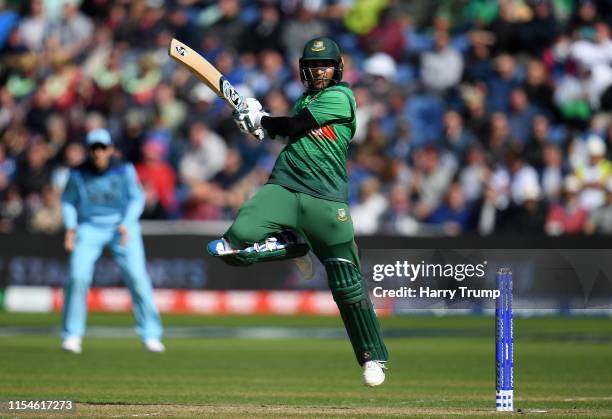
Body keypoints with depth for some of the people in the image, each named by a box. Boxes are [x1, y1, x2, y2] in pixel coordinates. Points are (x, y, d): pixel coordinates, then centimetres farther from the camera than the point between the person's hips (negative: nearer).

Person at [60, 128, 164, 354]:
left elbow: (136, 198, -4)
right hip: (89, 227, 0)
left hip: (122, 227, 0)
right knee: (78, 276, -14)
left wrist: (126, 224, -18)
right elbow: (68, 200, 7)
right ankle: (72, 334, 0)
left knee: (137, 276, -10)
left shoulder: (125, 170, -8)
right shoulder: (78, 174, -5)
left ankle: (150, 335, 0)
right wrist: (70, 227, -5)